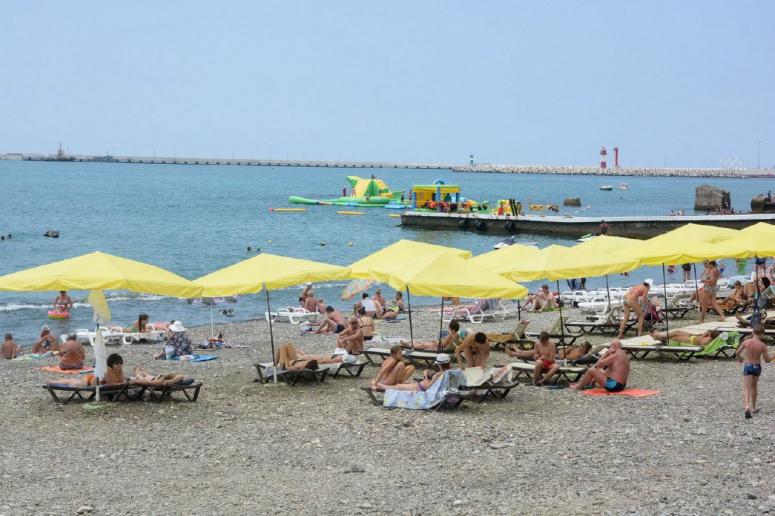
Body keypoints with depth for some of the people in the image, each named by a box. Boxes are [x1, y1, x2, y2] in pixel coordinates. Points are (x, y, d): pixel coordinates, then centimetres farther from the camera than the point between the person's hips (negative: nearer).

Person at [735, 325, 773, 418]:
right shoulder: (762, 346, -14)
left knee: (746, 389, -3)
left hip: (747, 366, -1)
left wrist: (739, 358, 20)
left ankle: (747, 407, -26)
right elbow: (767, 360, -7)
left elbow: (737, 353, -3)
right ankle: (753, 407, 34)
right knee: (754, 386, 22)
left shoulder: (746, 342, -12)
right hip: (757, 367, 1)